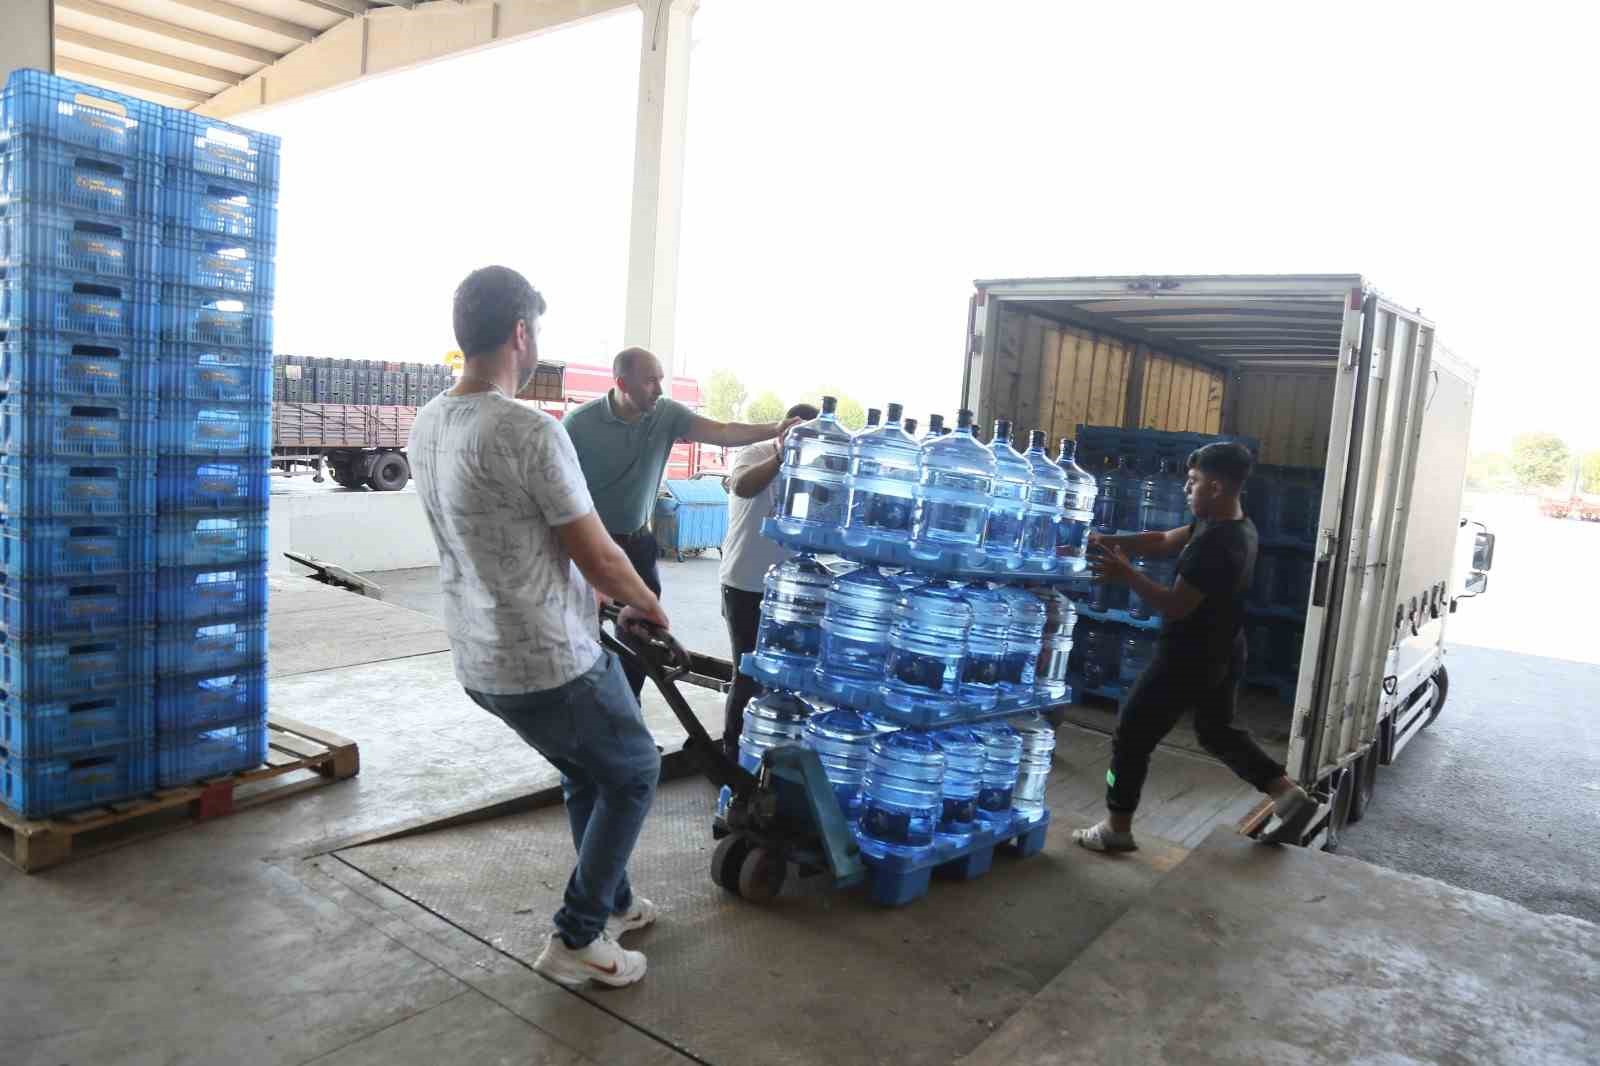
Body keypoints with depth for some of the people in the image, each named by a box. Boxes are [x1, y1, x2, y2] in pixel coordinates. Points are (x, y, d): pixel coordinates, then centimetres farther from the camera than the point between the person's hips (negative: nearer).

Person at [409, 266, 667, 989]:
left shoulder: (427, 425, 3)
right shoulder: (530, 432, -24)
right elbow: (599, 558, -17)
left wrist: (615, 597, 19)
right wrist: (648, 605, 4)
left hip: (480, 663, 8)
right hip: (552, 665, -8)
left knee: (587, 774, 27)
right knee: (634, 773, 15)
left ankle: (613, 903, 42)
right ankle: (577, 939, 20)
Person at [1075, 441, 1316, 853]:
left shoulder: (1214, 545, -28)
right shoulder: (1237, 527, 5)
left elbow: (1175, 606, -25)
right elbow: (1163, 541, 8)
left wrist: (1124, 573, -19)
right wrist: (1109, 541, -2)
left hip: (1189, 659, -10)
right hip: (1220, 655, 10)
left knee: (1131, 735, 4)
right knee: (1218, 732, 27)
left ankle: (1116, 828, 14)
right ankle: (1290, 796, 21)